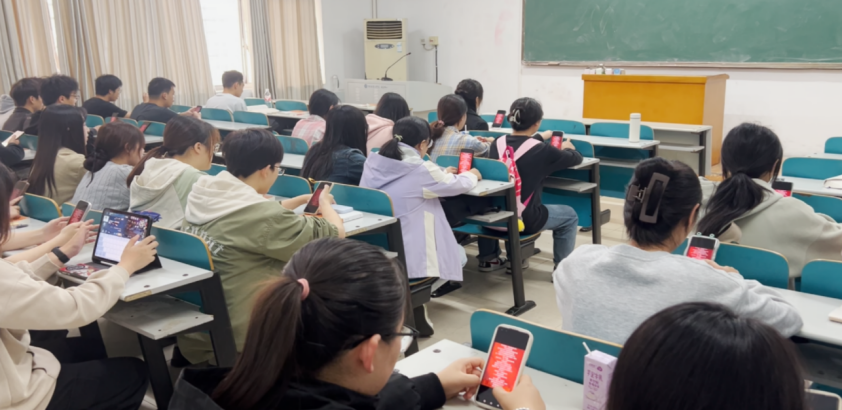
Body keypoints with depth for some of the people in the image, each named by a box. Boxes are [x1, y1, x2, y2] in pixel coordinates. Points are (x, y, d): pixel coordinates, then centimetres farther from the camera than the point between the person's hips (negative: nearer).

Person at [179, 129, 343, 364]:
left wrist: (303, 200, 25)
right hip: (234, 341, -8)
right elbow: (337, 234, -11)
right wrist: (323, 201, 8)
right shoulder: (263, 215, -23)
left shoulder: (200, 196, 0)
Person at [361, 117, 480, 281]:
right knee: (459, 253, 24)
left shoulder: (372, 162, 0)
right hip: (408, 258, -7)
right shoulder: (421, 169, -18)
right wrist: (472, 175, 24)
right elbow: (459, 185, 1)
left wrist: (443, 174, 31)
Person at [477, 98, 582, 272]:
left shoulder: (498, 143, -2)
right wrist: (567, 148, 26)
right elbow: (577, 159, 4)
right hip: (523, 220, -4)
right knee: (570, 215, 20)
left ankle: (488, 258, 41)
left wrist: (539, 138, 38)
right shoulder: (542, 150, -14)